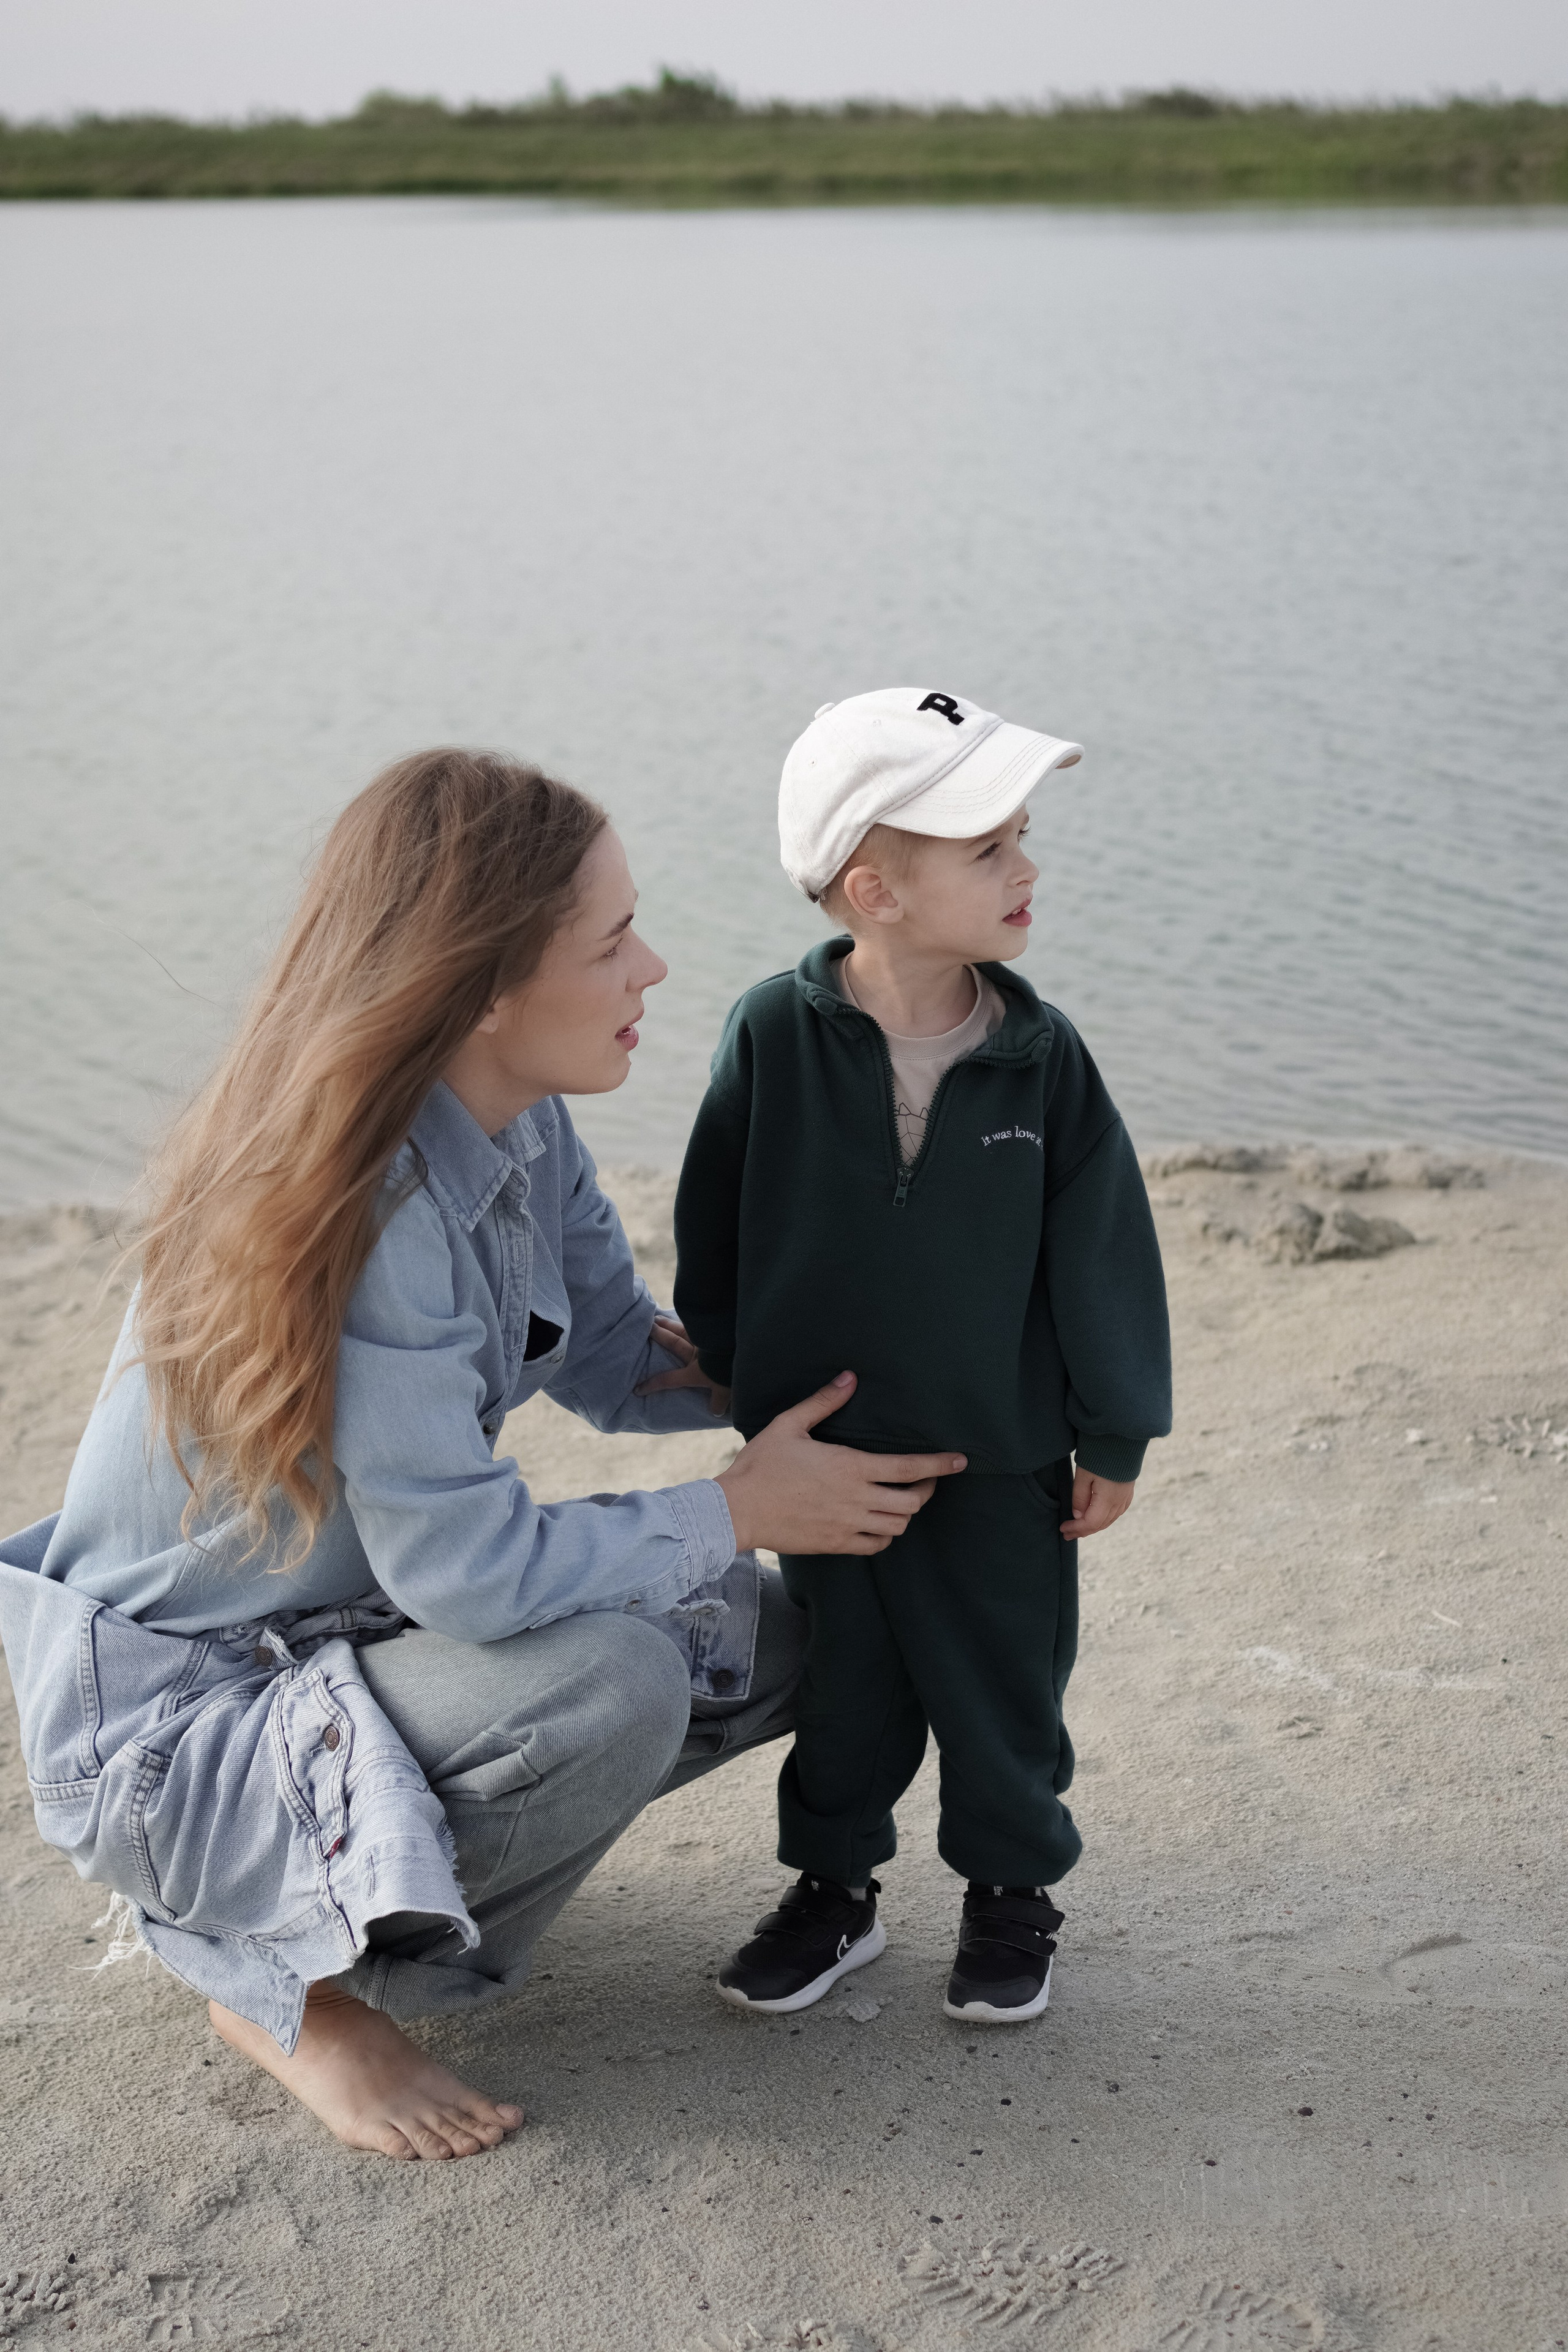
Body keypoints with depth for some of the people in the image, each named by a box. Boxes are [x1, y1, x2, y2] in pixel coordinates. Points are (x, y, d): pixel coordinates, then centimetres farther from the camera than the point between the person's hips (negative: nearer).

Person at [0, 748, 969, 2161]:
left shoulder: (524, 1127, -4)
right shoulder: (360, 1204, -31)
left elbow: (613, 1355, 7)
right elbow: (470, 1569, -30)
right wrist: (742, 1510, -18)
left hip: (352, 1626, 9)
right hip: (167, 1725, -9)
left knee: (767, 1643, 2)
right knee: (613, 1681, -30)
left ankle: (347, 1850, 12)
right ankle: (291, 1982, -6)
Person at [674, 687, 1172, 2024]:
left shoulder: (1040, 1054, -10)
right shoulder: (775, 1037, -13)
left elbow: (1101, 1247, -3)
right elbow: (717, 1230, -1)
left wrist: (1114, 1435, 0)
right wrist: (738, 1387, 7)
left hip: (1000, 1459, 0)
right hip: (818, 1454, 0)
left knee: (1004, 1687, 12)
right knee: (843, 1688, 16)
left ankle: (1012, 1893, 33)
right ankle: (835, 1888, 35)